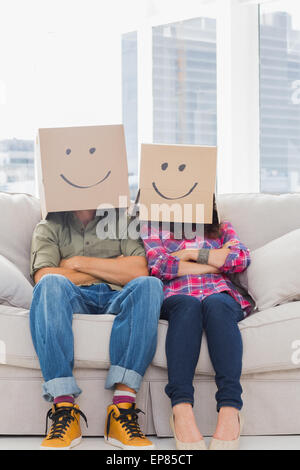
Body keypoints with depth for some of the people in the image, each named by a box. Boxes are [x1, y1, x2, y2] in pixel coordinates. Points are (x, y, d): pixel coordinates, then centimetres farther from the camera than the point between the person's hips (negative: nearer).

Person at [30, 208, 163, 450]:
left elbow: (140, 271, 0)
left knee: (149, 285, -31)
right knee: (51, 283, -33)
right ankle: (64, 409, -40)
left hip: (116, 300, 1)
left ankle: (122, 409, -39)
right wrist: (114, 269, 2)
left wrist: (79, 262, 0)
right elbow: (43, 276, -1)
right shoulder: (50, 226, 20)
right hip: (72, 300, 0)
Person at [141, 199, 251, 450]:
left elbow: (243, 258, 8)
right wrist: (216, 261, 3)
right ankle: (181, 409, -53)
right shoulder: (154, 227, 23)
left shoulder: (222, 228, 29)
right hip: (175, 296, -1)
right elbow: (158, 265, 2)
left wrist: (191, 253, 3)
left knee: (215, 304, -36)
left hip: (219, 294, 1)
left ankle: (230, 411, -52)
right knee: (187, 304, -37)